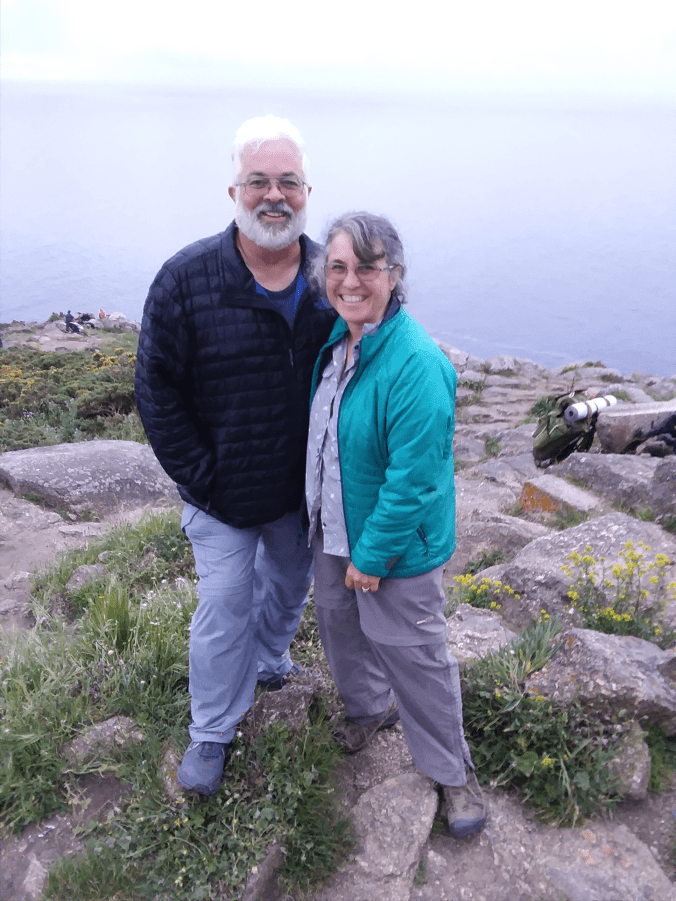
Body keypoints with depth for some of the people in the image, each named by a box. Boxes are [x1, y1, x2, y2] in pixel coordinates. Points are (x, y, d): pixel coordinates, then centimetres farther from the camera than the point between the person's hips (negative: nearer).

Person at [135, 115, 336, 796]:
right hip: (222, 495, -3)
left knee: (289, 587, 24)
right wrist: (200, 478, -13)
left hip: (303, 488, 4)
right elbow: (156, 389, -12)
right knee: (224, 610, 7)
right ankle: (211, 732, 30)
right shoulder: (186, 279, -16)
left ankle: (268, 660, 55)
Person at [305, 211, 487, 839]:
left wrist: (371, 555, -19)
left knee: (413, 658, 7)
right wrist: (324, 523, 16)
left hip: (395, 546, -8)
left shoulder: (416, 365, -28)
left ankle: (452, 771, 33)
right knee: (338, 623, 25)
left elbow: (413, 479, -26)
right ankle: (370, 707, 55)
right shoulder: (335, 339, -1)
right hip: (334, 530, 8)